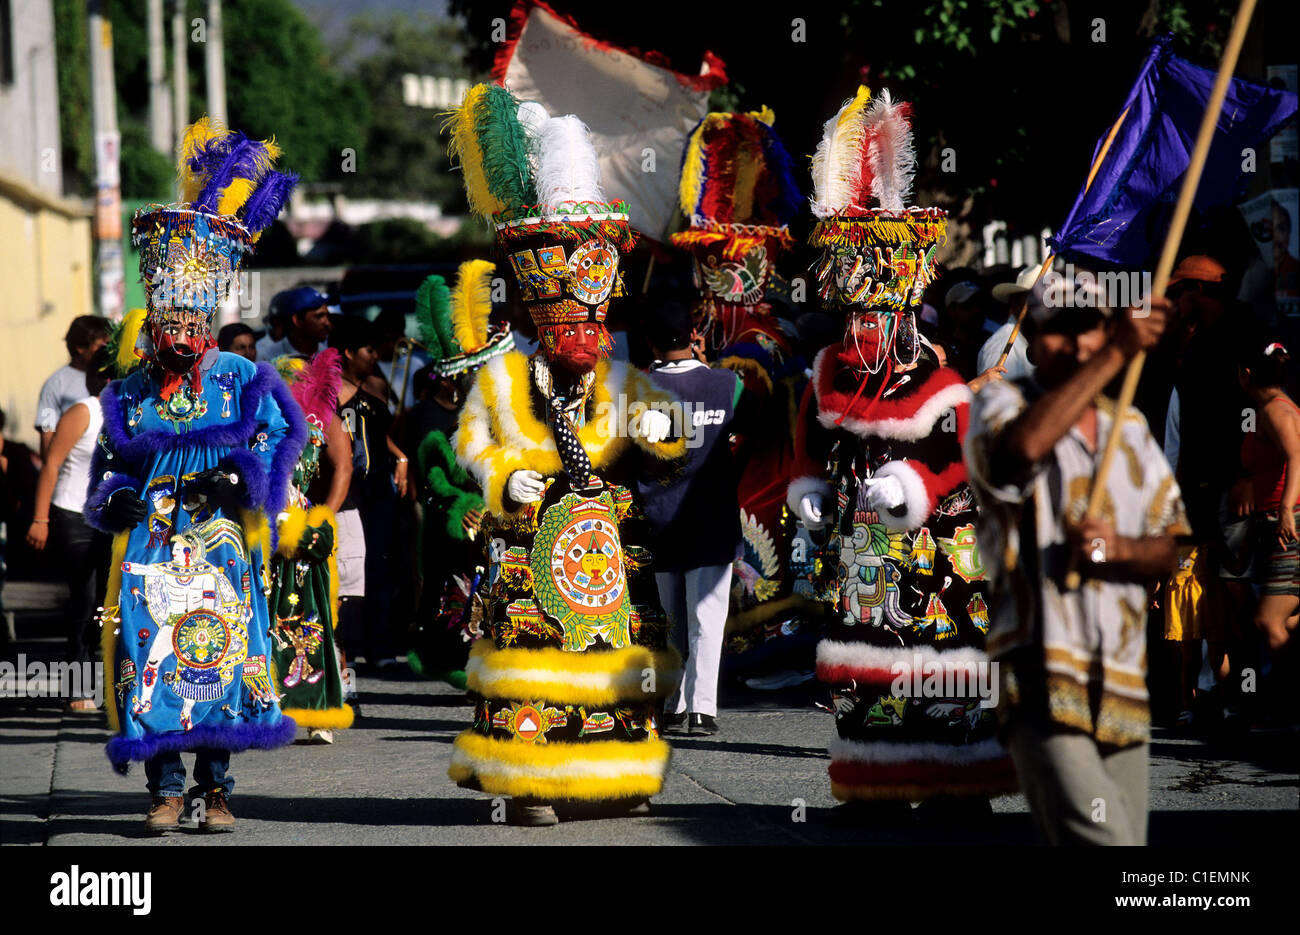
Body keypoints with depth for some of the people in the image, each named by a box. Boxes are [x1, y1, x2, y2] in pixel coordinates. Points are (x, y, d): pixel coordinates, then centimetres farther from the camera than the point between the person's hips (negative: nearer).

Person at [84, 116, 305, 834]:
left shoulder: (242, 381, 6)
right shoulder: (129, 394, 13)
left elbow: (281, 439, 4)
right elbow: (107, 463, 21)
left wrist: (243, 477, -12)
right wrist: (111, 498, 1)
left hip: (220, 538, -2)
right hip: (149, 545, 2)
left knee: (221, 649, -8)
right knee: (150, 656, -8)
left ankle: (215, 786, 0)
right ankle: (165, 786, -3)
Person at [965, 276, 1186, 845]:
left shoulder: (1132, 431, 19)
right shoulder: (1002, 404, 3)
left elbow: (1170, 552, 13)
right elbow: (1022, 445, -24)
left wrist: (1120, 547, -10)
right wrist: (1116, 355, -24)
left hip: (1124, 691, 6)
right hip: (1041, 684, -6)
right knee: (1101, 840, -23)